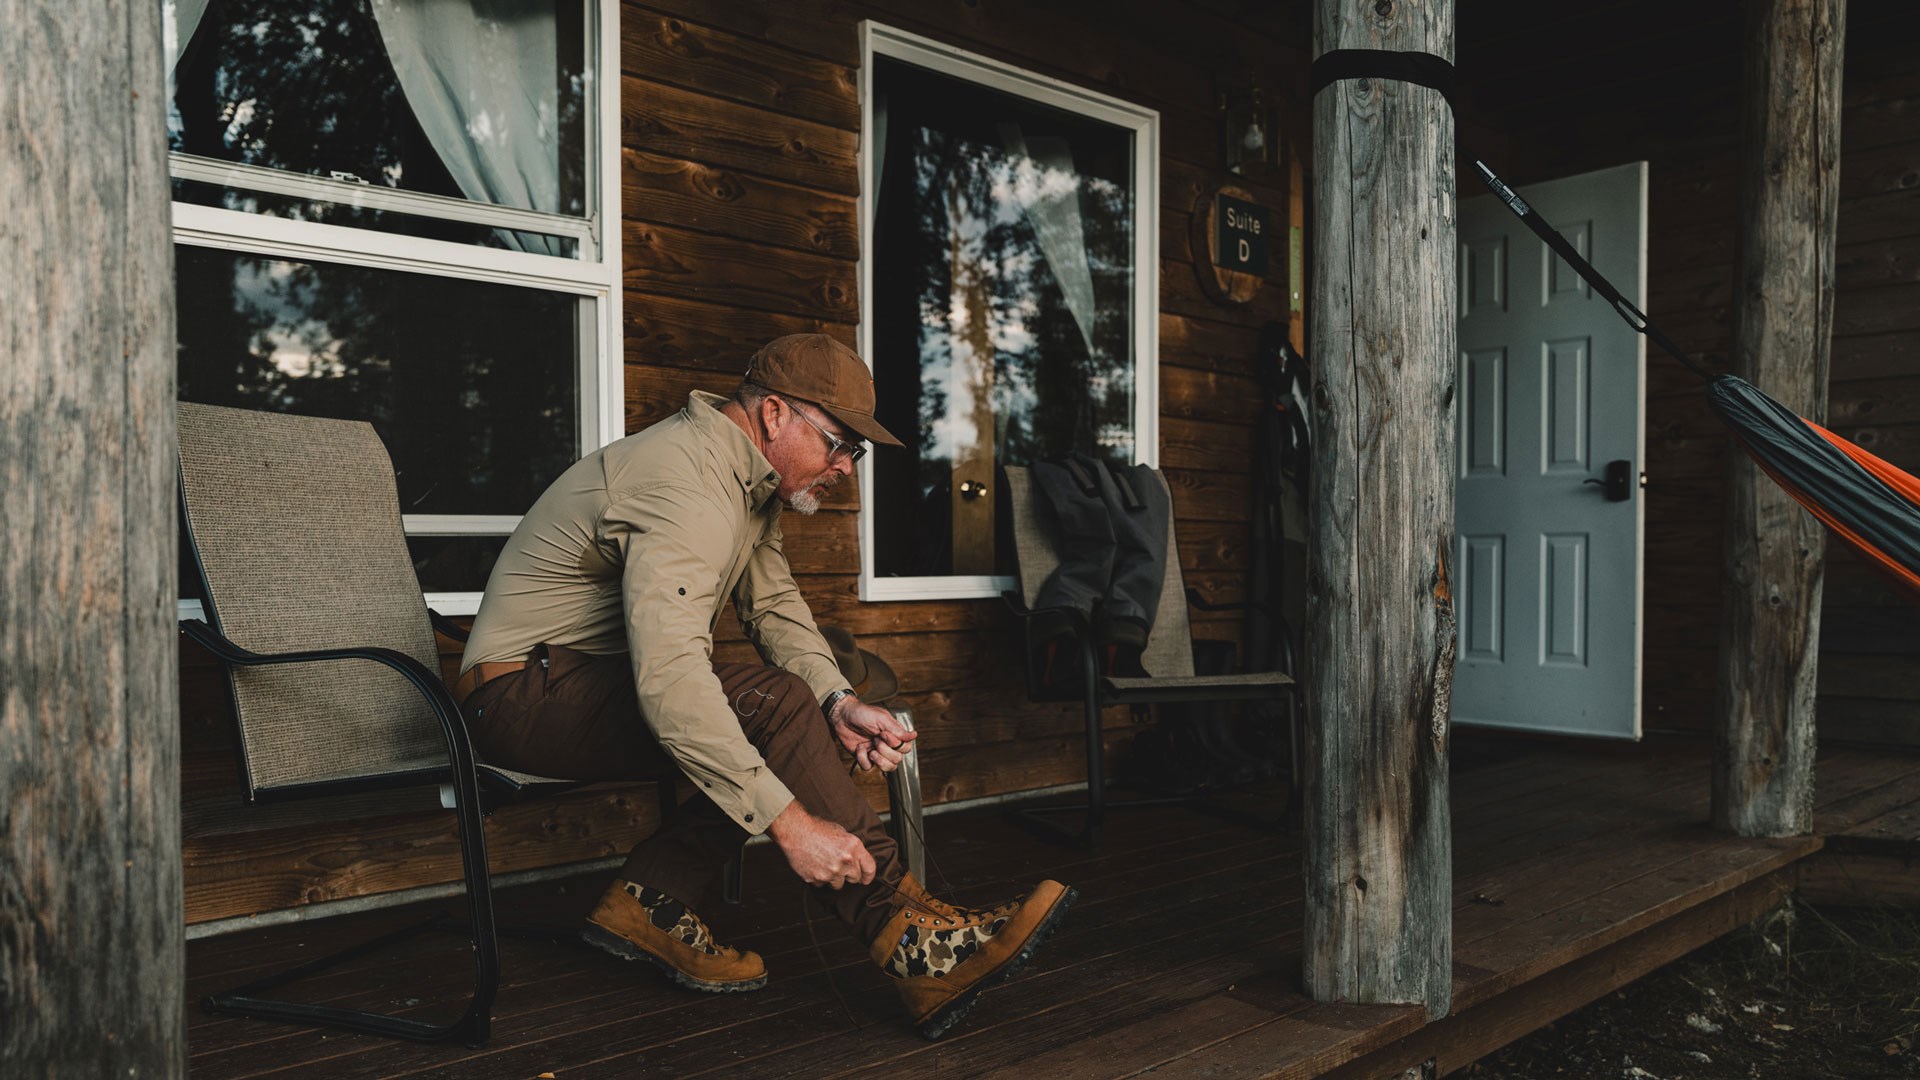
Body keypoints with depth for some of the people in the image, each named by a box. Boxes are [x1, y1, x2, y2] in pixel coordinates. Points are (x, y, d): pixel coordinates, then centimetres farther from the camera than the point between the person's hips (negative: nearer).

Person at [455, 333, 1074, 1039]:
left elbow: (775, 606, 6)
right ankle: (917, 951, -25)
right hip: (524, 692, -10)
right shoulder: (686, 485, -26)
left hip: (598, 682, 10)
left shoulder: (753, 480, 7)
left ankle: (648, 905, -2)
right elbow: (668, 680, -38)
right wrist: (789, 820, -40)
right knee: (773, 704, -27)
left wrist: (837, 702, -14)